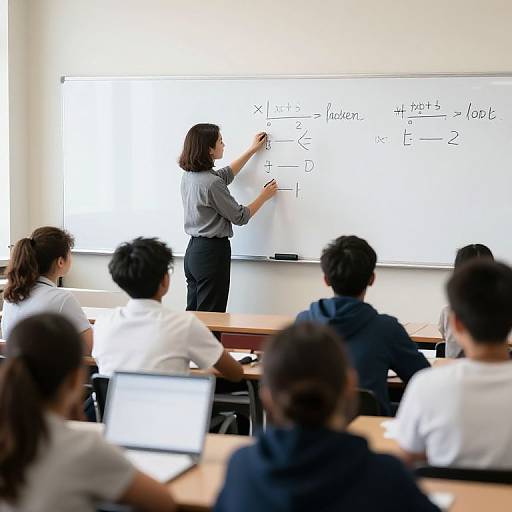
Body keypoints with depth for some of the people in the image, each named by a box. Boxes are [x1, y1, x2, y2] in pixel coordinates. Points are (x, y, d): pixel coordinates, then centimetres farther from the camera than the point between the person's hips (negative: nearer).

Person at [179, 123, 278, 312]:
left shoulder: (189, 175, 6)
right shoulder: (211, 184, -21)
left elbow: (226, 174, 25)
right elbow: (240, 217, -10)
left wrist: (253, 149, 30)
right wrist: (264, 196, 5)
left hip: (193, 250, 9)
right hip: (212, 252, -9)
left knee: (193, 313, 14)